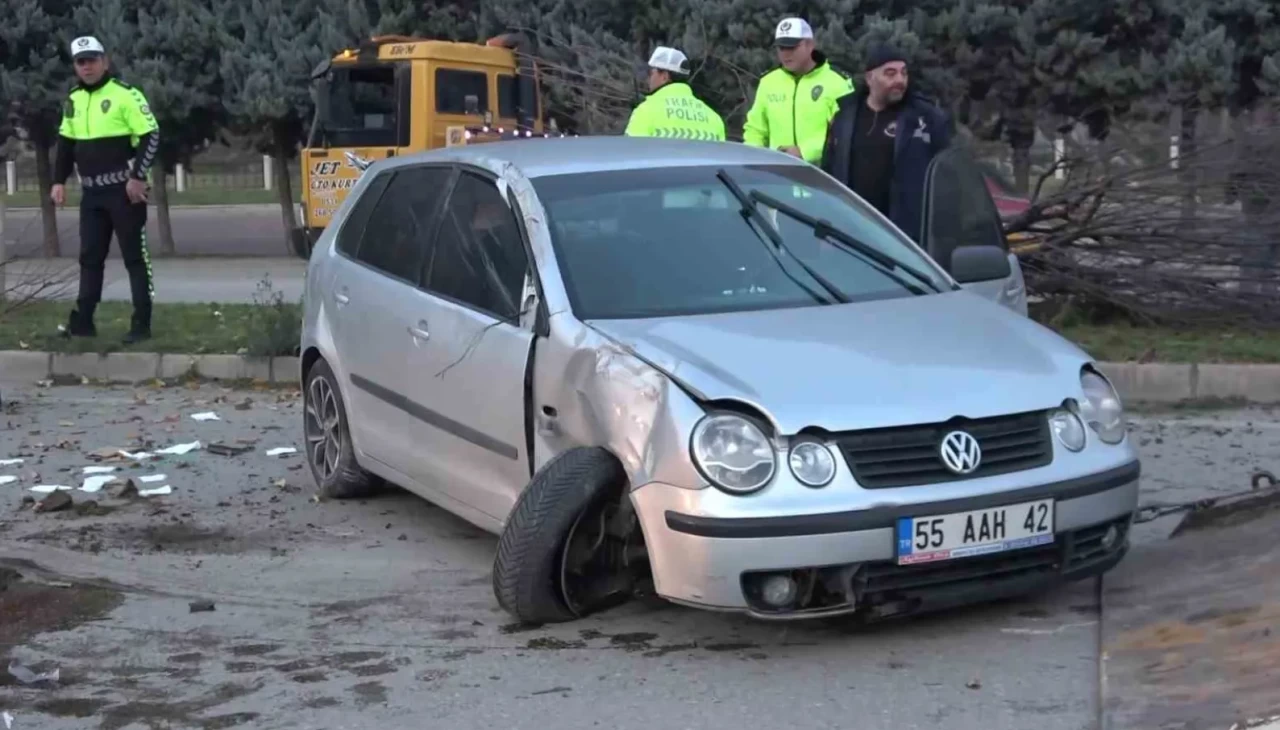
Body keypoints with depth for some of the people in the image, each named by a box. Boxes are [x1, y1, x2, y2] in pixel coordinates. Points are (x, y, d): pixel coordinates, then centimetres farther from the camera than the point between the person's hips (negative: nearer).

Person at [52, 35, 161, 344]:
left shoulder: (126, 94, -10)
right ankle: (83, 321, 14)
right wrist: (59, 180, 11)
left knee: (134, 257, -2)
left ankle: (141, 324, 2)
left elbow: (151, 136, -13)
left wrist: (138, 176, -19)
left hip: (124, 189, -7)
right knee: (90, 258, 9)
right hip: (91, 192, 7)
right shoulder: (73, 101, 12)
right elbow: (66, 142, 21)